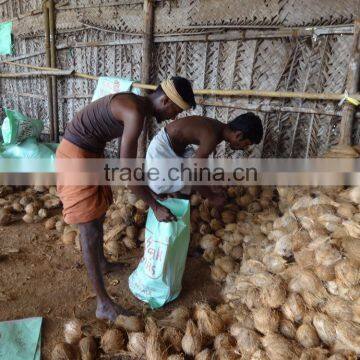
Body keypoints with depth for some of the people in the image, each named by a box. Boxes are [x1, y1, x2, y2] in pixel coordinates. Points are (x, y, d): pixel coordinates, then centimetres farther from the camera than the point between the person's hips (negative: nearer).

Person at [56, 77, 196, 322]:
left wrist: (152, 191, 18)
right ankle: (104, 304, 8)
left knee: (99, 213, 23)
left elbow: (130, 160, 15)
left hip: (90, 153, 10)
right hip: (76, 155, -10)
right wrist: (156, 207, -16)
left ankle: (102, 263, 47)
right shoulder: (136, 113, -24)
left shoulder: (136, 107, 7)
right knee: (90, 230, -5)